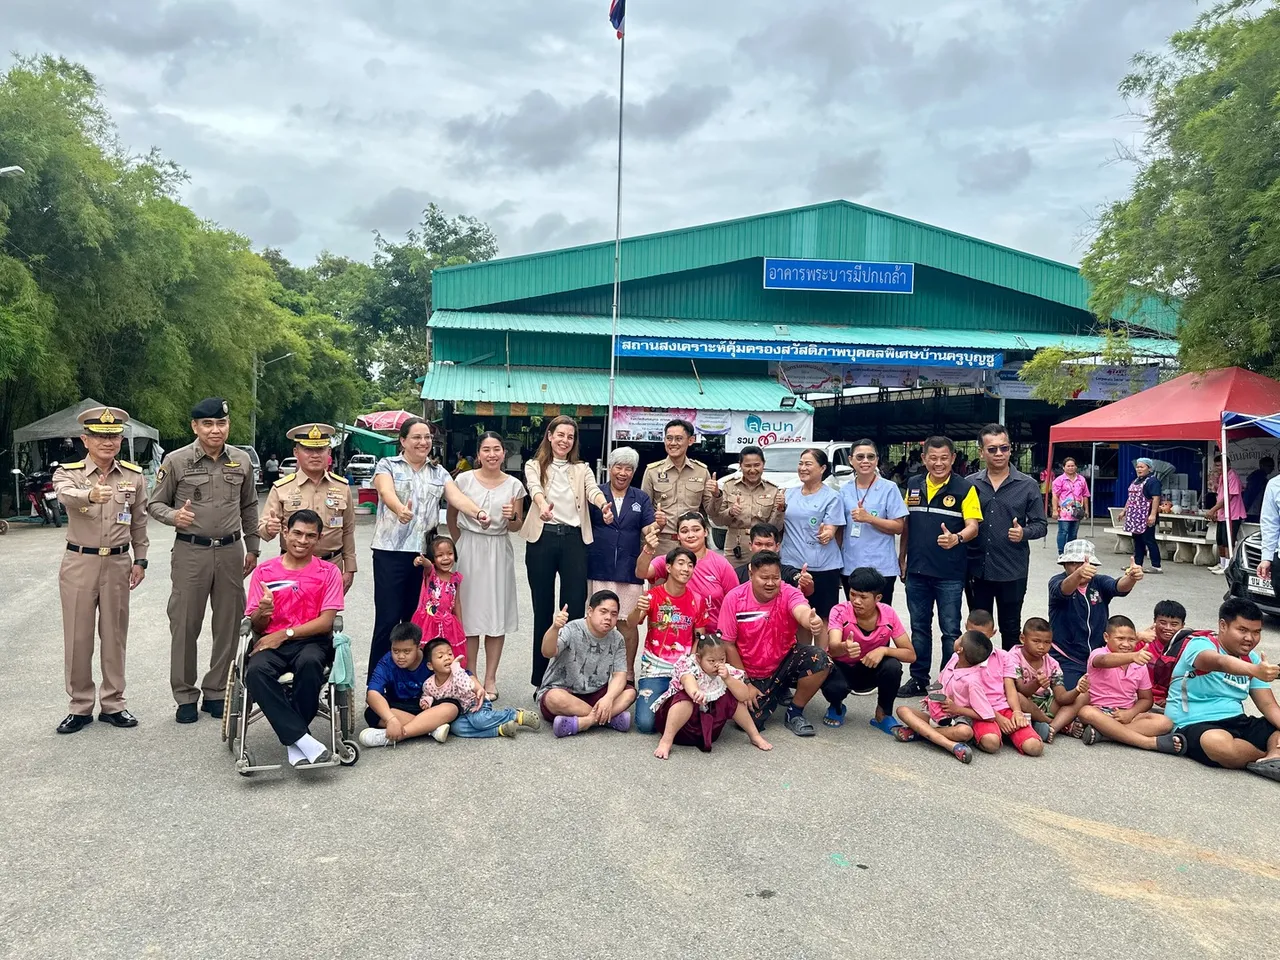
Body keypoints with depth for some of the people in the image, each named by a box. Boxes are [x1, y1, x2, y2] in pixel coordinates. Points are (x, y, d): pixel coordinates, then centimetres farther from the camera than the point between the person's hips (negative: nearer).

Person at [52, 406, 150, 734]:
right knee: (77, 637, 5)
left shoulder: (135, 476, 3)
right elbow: (66, 495, -30)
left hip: (118, 563, 2)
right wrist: (91, 494, -52)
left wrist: (140, 560, 8)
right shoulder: (69, 472, -5)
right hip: (79, 563, -1)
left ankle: (113, 704, 21)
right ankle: (80, 707, 18)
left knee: (115, 635, 9)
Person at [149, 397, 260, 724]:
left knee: (228, 626, 8)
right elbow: (155, 504, 2)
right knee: (185, 626, 3)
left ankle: (216, 692, 21)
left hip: (231, 551, 3)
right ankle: (185, 696, 16)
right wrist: (173, 515, -19)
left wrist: (252, 548, 14)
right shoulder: (176, 461, -4)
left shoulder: (241, 461, 6)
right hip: (191, 552, -3)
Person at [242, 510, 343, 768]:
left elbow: (326, 621, -3)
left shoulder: (329, 572, 5)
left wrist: (285, 634, -13)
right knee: (256, 670, -33)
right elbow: (256, 626, 7)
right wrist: (262, 613, -17)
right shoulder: (264, 572, 9)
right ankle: (302, 739, -30)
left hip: (311, 641, -1)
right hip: (271, 642, 1)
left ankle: (293, 742, -19)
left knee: (310, 662, -37)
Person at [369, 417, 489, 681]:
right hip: (391, 553, -4)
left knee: (416, 619, 9)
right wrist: (400, 509, -42)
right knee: (388, 619, -4)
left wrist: (478, 513, -25)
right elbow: (387, 492, -18)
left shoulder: (439, 473, 14)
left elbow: (457, 497, -3)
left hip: (425, 554, 4)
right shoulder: (387, 466, 2)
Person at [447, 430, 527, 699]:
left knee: (497, 615, 4)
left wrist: (512, 517, -12)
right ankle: (470, 677, 16)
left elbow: (517, 527, 8)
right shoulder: (464, 480, -2)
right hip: (469, 550, -1)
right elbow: (451, 517, 9)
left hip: (499, 553, 1)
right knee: (470, 613, 3)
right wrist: (462, 545, 10)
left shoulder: (514, 485, 2)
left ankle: (490, 679, 15)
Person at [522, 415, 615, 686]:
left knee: (575, 606, -3)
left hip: (573, 539, 1)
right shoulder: (534, 466, 8)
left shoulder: (581, 469, 13)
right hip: (542, 538, -1)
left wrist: (604, 505, -31)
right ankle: (542, 678, 14)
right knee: (543, 607, 5)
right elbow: (534, 488, -13)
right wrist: (543, 505, -38)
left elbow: (593, 490, -7)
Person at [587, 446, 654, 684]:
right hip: (599, 568, -1)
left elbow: (647, 530, 1)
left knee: (628, 622, 5)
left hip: (630, 570, 1)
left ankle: (628, 672, 18)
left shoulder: (641, 499, 10)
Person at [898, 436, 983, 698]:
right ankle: (919, 679, 25)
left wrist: (957, 538, -33)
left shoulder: (964, 488, -7)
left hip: (950, 573, -4)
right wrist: (901, 558, 13)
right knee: (919, 627, 14)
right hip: (917, 571, 4)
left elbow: (973, 526, -13)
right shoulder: (913, 485, 7)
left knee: (950, 630, 4)